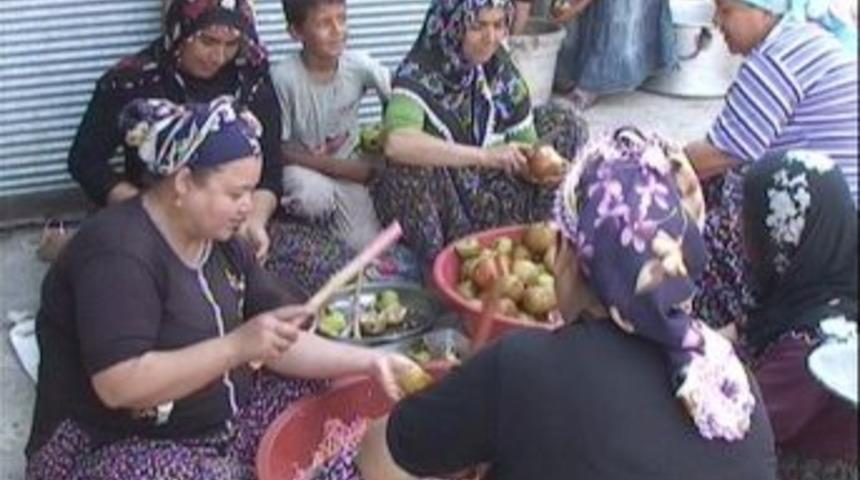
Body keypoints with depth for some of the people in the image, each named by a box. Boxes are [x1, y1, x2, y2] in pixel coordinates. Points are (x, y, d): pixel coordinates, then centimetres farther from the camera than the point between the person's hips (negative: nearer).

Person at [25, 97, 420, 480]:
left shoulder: (221, 241, 5)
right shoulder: (118, 253, -22)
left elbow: (279, 342, 3)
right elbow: (120, 386, -30)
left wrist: (368, 362, -11)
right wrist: (236, 347, -32)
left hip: (220, 427, 9)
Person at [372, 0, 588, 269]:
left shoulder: (503, 72, -2)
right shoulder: (419, 73, -19)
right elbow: (397, 143, -38)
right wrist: (485, 156, -39)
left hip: (497, 203, 5)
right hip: (436, 214, -5)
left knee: (570, 128, -4)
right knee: (415, 165, -37)